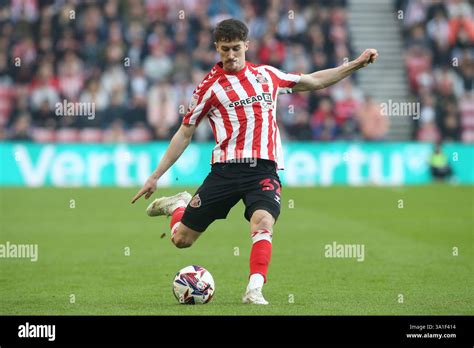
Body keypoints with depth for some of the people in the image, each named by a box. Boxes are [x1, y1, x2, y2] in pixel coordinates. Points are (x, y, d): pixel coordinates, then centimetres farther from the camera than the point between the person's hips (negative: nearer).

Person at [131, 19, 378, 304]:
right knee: (181, 239, 3)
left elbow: (314, 81, 25)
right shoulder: (210, 86, 5)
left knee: (263, 222, -30)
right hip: (226, 169, -1)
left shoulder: (266, 75, 14)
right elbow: (185, 133, 10)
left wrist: (357, 64, 21)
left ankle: (255, 290, -29)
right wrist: (155, 177, 8)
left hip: (264, 170, 1)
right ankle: (178, 206, 36)